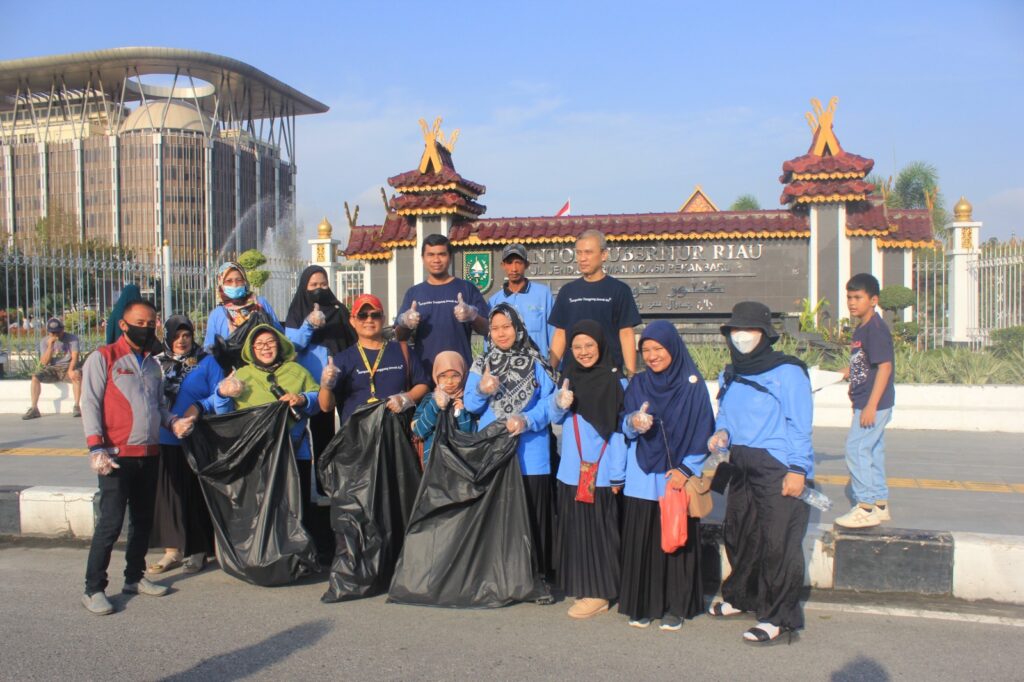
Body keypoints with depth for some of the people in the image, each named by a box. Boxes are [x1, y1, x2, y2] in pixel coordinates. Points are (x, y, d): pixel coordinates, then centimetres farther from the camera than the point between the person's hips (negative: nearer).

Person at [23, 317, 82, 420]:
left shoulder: (72, 338, -5)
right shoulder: (44, 341, 1)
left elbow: (74, 357, -12)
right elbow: (44, 362, -6)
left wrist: (70, 370, -32)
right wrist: (50, 345, -18)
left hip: (67, 367, -3)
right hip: (51, 369, 3)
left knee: (77, 375, -35)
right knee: (35, 377, -24)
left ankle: (77, 407, -31)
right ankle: (34, 409, -17)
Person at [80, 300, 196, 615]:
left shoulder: (153, 365, 17)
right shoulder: (103, 358, -2)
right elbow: (90, 403, -8)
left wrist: (173, 422, 1)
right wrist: (96, 447, -16)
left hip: (149, 455, 7)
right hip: (117, 455, -7)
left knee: (143, 520, 14)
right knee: (111, 523, -9)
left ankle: (135, 577, 27)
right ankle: (93, 589, 1)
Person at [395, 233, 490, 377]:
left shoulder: (466, 288, 6)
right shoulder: (413, 293, 13)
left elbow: (487, 329, 2)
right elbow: (400, 337, 13)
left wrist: (472, 316, -19)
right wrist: (404, 323, -9)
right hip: (422, 370, 2)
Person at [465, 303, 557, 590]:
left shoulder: (535, 364, 4)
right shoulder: (481, 365, 11)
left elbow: (549, 402, -5)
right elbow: (470, 405, 7)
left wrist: (526, 421, -20)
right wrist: (481, 390, -14)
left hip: (529, 451, -2)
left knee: (532, 513, -2)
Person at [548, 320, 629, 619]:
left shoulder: (615, 381, -5)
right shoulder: (569, 379, 9)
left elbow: (620, 428, -7)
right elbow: (555, 418, 8)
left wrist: (618, 473, -10)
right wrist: (559, 403, -16)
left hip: (601, 470, -5)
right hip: (572, 468, 5)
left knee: (598, 528, 0)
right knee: (573, 526, 8)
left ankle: (599, 593, 11)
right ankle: (579, 585, 22)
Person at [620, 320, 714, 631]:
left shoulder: (692, 384, -1)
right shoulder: (638, 384, 8)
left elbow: (703, 430, -2)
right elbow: (626, 427, 5)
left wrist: (686, 469, -9)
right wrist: (633, 423, -18)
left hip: (679, 477, -2)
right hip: (642, 477, 3)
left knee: (677, 542, 1)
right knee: (641, 543, 3)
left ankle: (677, 606, 14)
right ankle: (642, 604, 15)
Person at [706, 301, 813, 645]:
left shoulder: (787, 372, -8)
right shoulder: (729, 376, 14)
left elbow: (800, 425, -10)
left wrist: (797, 469, -15)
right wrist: (722, 433, 1)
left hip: (779, 469, -7)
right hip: (742, 468, 8)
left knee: (777, 542, -5)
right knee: (739, 534, 16)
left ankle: (779, 617, 5)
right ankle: (740, 596, 36)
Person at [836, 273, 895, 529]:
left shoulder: (876, 329, -16)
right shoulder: (860, 329, 13)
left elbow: (885, 366, -21)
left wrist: (871, 405, -24)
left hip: (874, 403, -10)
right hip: (867, 403, 10)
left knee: (856, 449, -7)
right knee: (873, 451, 14)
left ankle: (866, 508, 1)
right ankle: (880, 504, 24)